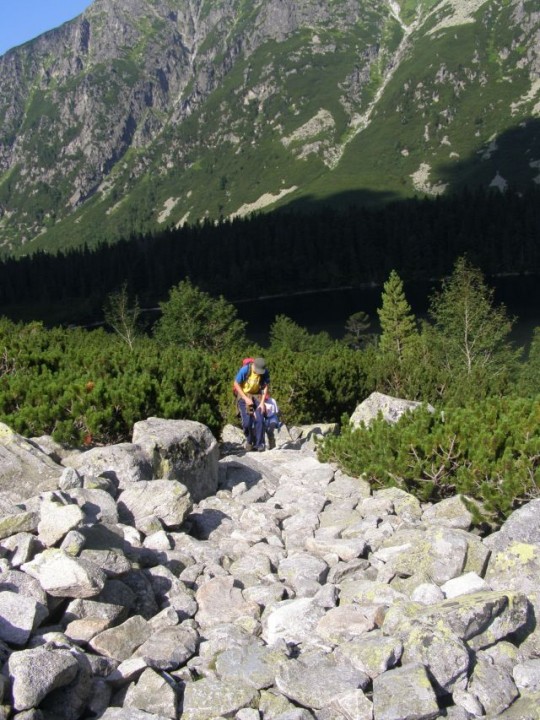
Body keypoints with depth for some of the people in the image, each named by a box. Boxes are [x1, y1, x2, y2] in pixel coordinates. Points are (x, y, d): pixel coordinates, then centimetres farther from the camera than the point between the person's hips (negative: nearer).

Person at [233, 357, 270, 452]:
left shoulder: (265, 372, -16)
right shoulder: (245, 370, -24)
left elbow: (265, 386, -5)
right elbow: (236, 384, -14)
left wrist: (262, 402, -12)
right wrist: (246, 398, -18)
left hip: (257, 395, 2)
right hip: (244, 395, -2)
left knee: (259, 420, -14)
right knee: (247, 422, -12)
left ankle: (259, 444, -5)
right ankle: (249, 441, 13)